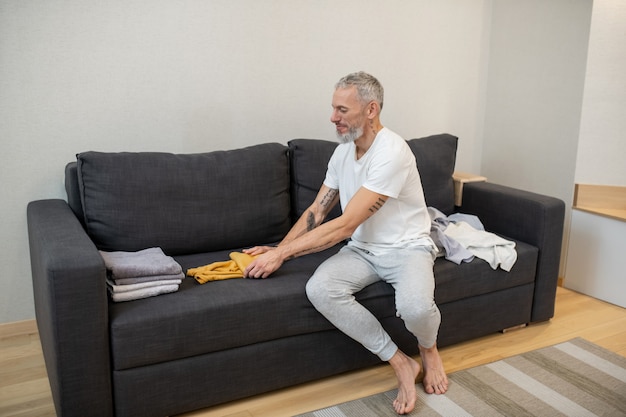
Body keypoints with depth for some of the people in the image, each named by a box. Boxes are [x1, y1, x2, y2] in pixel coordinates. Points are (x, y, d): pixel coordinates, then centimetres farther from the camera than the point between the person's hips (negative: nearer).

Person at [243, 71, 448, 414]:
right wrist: (276, 250, -2)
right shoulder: (343, 151, 4)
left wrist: (282, 253, -23)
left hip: (406, 247, -6)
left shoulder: (392, 152, -23)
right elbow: (316, 212, 10)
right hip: (363, 249, 6)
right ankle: (400, 363, -8)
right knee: (319, 289, -25)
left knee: (415, 307, -36)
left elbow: (345, 225, -25)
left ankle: (429, 350, 7)